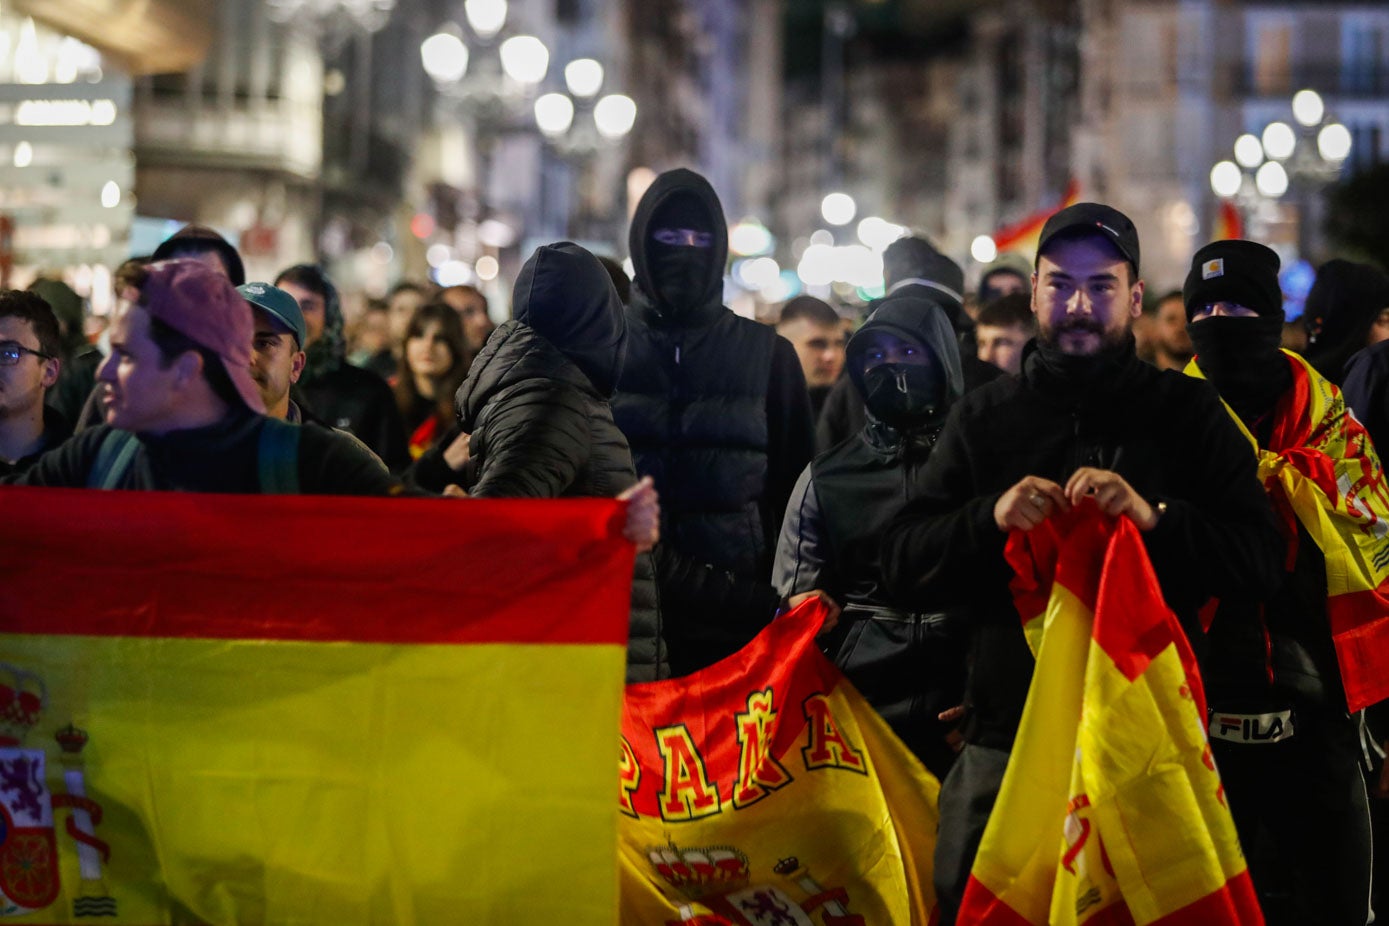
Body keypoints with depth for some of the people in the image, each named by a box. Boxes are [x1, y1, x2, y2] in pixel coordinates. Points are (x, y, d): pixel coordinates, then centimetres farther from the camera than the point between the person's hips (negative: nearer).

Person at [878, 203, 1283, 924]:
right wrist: (990, 516, -14)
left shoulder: (1188, 413, 6)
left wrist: (1155, 515, -20)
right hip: (1004, 739, 1)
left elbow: (1260, 560, -3)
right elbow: (901, 566, 4)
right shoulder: (983, 417, 11)